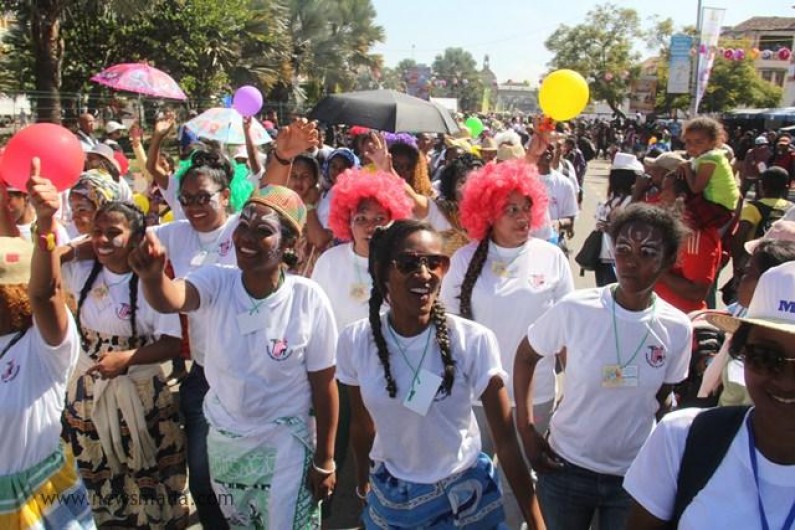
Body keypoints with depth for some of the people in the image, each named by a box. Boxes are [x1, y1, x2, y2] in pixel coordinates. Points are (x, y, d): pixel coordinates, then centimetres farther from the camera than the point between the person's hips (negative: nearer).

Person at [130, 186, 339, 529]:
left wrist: (325, 460, -7)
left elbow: (324, 385, -12)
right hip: (224, 438, 3)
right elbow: (169, 300, -37)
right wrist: (152, 275, -60)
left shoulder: (308, 299, -19)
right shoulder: (216, 283, -14)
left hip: (286, 442, -3)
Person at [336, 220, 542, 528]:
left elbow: (505, 439, -17)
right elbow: (361, 425, 2)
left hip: (463, 497, -1)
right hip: (388, 497, 2)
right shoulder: (355, 341, -13)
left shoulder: (474, 341, -19)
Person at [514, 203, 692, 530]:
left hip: (635, 475, 2)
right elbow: (525, 358, -3)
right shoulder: (575, 309, -17)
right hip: (565, 466, -1)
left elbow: (662, 400, 6)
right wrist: (527, 431, -8)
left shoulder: (677, 328, -9)